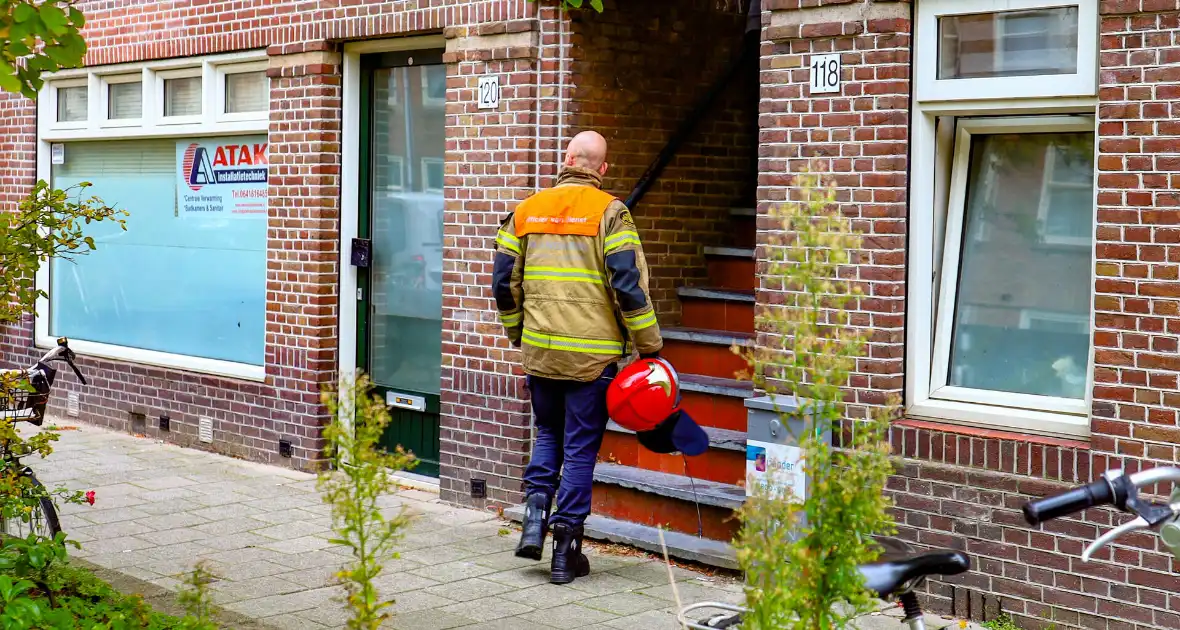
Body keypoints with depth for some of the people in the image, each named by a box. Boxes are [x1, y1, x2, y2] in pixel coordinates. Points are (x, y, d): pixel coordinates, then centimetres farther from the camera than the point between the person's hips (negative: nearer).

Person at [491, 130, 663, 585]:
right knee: (580, 449, 5)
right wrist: (649, 347, -4)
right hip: (592, 355, -3)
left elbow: (504, 283, 9)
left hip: (539, 351, 4)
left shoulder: (526, 211, 6)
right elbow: (628, 286, -13)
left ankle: (535, 516, 7)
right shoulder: (609, 212, -8)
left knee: (548, 433, 24)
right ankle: (566, 552, 7)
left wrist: (518, 333, 25)